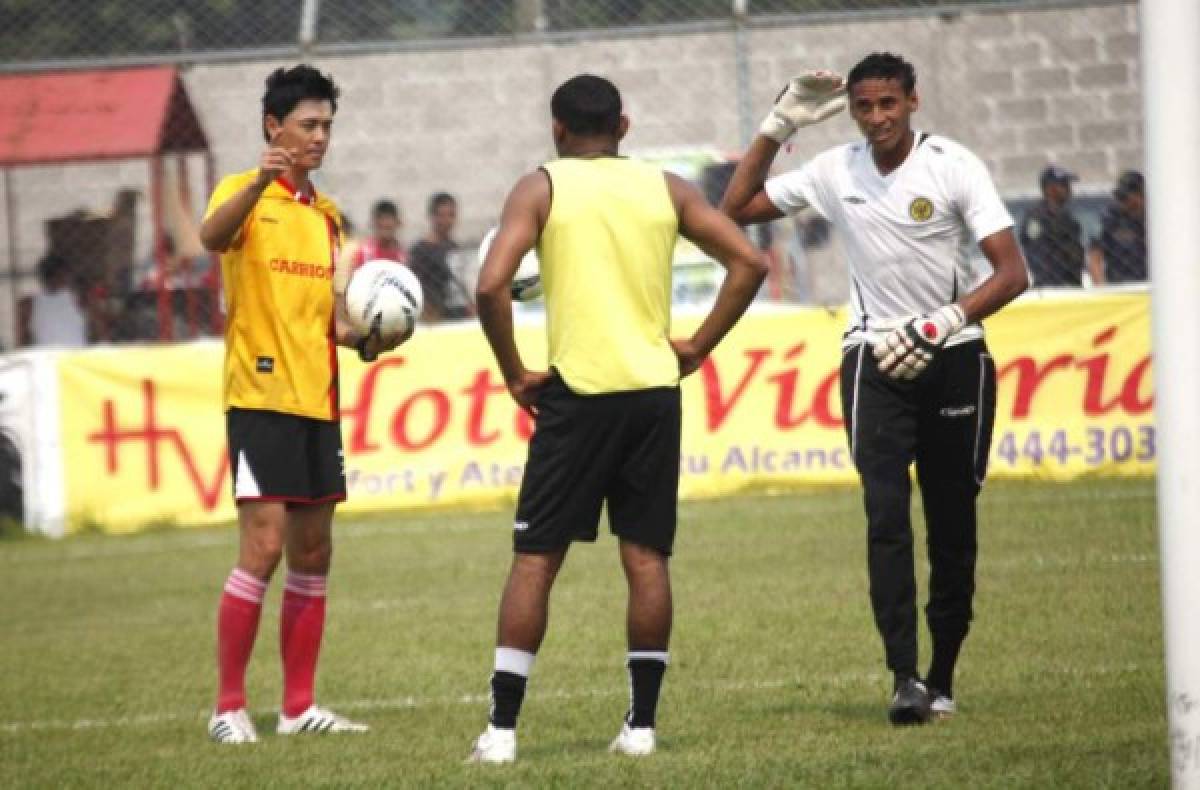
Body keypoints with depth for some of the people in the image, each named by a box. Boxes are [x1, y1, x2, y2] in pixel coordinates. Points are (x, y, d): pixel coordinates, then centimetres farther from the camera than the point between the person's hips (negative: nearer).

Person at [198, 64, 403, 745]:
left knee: (313, 554, 8)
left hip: (318, 401, 8)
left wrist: (368, 337, 4)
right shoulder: (245, 194, -5)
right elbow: (213, 236, -29)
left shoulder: (327, 214, 18)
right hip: (262, 398, -8)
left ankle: (299, 706, 14)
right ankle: (229, 707, -7)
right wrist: (258, 184, -48)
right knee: (264, 547, -13)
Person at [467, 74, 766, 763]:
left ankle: (503, 727, 0)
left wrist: (514, 371, -3)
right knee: (646, 557, 8)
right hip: (654, 389, 3)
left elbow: (492, 284, -13)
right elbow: (749, 261, 3)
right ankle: (642, 724, 8)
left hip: (578, 392, -3)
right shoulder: (665, 188, 9)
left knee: (536, 558, 3)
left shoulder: (542, 188, 0)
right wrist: (697, 346, 8)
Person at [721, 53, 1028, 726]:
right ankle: (905, 677, -20)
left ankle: (942, 679, 15)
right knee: (887, 517, -15)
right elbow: (736, 210, 10)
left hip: (954, 358, -1)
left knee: (954, 525, 4)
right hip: (877, 360, 1)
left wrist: (938, 326, -22)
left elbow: (1012, 274, -11)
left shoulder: (954, 167, -8)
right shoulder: (837, 172, 3)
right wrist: (777, 128, 0)